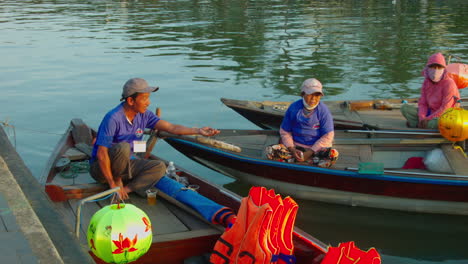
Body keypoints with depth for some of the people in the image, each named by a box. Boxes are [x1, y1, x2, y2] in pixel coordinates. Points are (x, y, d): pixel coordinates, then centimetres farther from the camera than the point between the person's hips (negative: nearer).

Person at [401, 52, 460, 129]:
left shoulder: (449, 84, -16)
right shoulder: (426, 82, 4)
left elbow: (445, 109, -20)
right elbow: (422, 103, 1)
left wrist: (428, 119, -21)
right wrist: (422, 118, -19)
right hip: (429, 112, 7)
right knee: (404, 107, -7)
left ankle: (415, 124, -22)